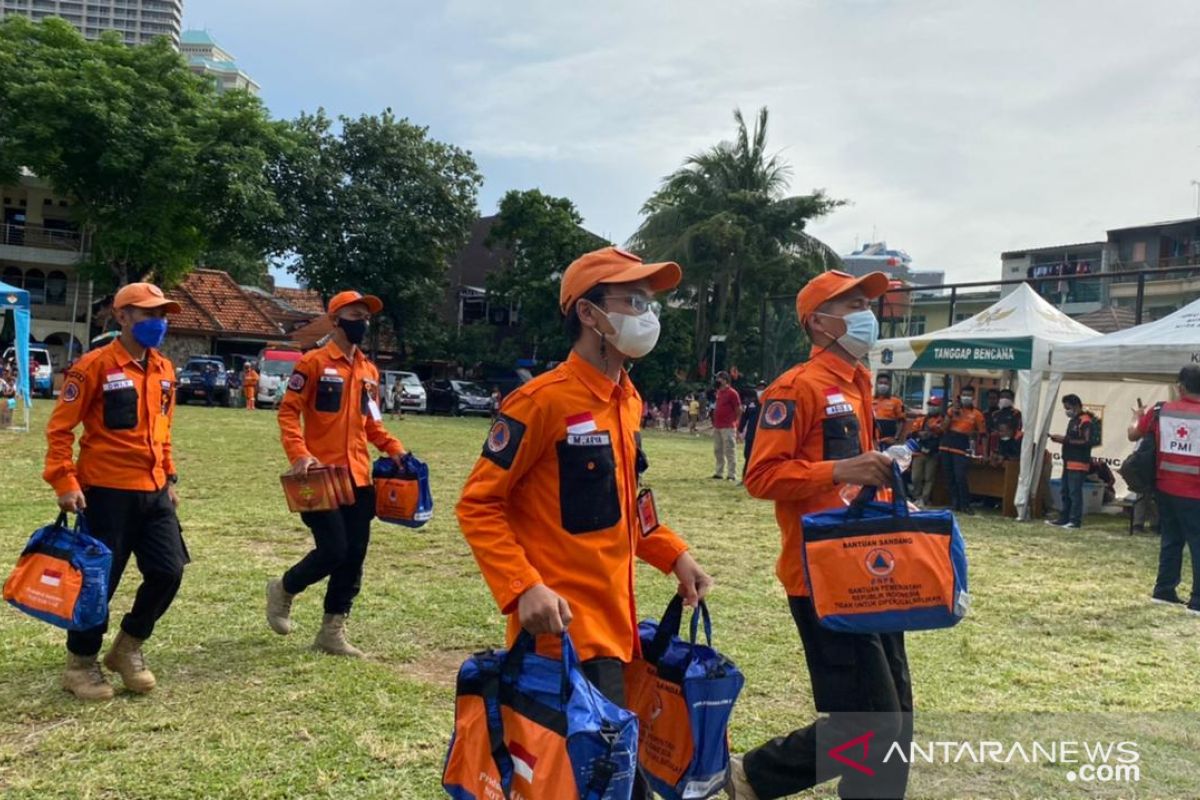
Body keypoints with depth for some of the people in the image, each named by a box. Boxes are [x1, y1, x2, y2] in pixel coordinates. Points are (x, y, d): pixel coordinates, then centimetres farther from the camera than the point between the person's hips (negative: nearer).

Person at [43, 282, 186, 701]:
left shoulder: (164, 369, 10)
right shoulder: (95, 365, -11)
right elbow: (60, 427, -10)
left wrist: (169, 478, 16)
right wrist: (64, 482, -15)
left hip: (153, 492, 6)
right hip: (107, 491, -6)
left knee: (168, 572, 4)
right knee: (99, 579, 3)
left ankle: (128, 648, 26)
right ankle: (80, 664, 23)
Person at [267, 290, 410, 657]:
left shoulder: (369, 371, 14)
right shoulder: (313, 362, -5)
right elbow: (288, 411, -9)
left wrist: (393, 448, 3)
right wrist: (299, 454, -22)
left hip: (358, 476, 7)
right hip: (321, 475, -6)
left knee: (354, 555, 6)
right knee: (333, 549, -8)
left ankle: (332, 632, 18)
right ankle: (284, 589, 22)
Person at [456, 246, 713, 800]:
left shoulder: (628, 401, 10)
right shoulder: (545, 399, -16)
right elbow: (478, 505, -14)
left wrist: (673, 555, 8)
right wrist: (523, 589, -25)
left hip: (615, 622, 9)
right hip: (563, 627, -8)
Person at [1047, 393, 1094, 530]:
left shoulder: (1085, 421, -12)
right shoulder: (1073, 420, 18)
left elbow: (1086, 442, -19)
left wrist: (1065, 439, -19)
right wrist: (1060, 439, 7)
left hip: (1079, 464, -10)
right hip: (1068, 462, 10)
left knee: (1075, 492, -9)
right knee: (1065, 492, 13)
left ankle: (1075, 521, -5)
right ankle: (1064, 519, 19)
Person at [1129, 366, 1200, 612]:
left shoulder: (1160, 411, 0)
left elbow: (1133, 435, 12)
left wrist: (1138, 416, 31)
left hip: (1165, 487, 4)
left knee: (1170, 539, 17)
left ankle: (1164, 590, 22)